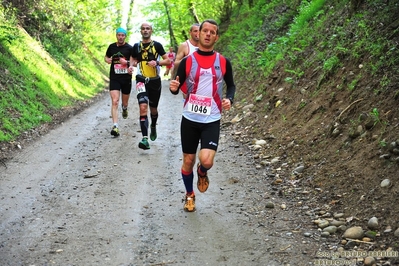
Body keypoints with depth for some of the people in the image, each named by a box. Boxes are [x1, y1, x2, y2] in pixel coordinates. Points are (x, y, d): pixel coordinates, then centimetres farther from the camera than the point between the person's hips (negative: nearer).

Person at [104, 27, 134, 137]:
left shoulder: (130, 48, -2)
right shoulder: (112, 46, 6)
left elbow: (133, 61, -5)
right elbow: (106, 57, 22)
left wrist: (127, 63, -27)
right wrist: (107, 60, -2)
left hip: (126, 78, 0)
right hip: (114, 78, 0)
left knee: (125, 102, 15)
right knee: (114, 101, -15)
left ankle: (124, 108, 54)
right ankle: (115, 126, -20)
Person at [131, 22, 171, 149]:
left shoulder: (157, 45, -1)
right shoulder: (136, 46, 5)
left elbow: (168, 60, -1)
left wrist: (157, 62, -18)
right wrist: (134, 63, -1)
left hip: (155, 81, 0)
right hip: (141, 80, 0)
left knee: (153, 109, 16)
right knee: (143, 107, -19)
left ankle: (153, 127, 49)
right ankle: (145, 139, -25)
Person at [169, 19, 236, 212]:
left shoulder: (223, 62, 0)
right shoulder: (187, 61, -2)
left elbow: (231, 85, 14)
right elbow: (178, 89, 2)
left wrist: (229, 99, -7)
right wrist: (173, 88, -22)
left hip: (212, 120, 0)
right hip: (190, 119, 1)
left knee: (206, 160, -18)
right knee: (188, 161, 9)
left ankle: (202, 173, 21)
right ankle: (189, 195, 34)